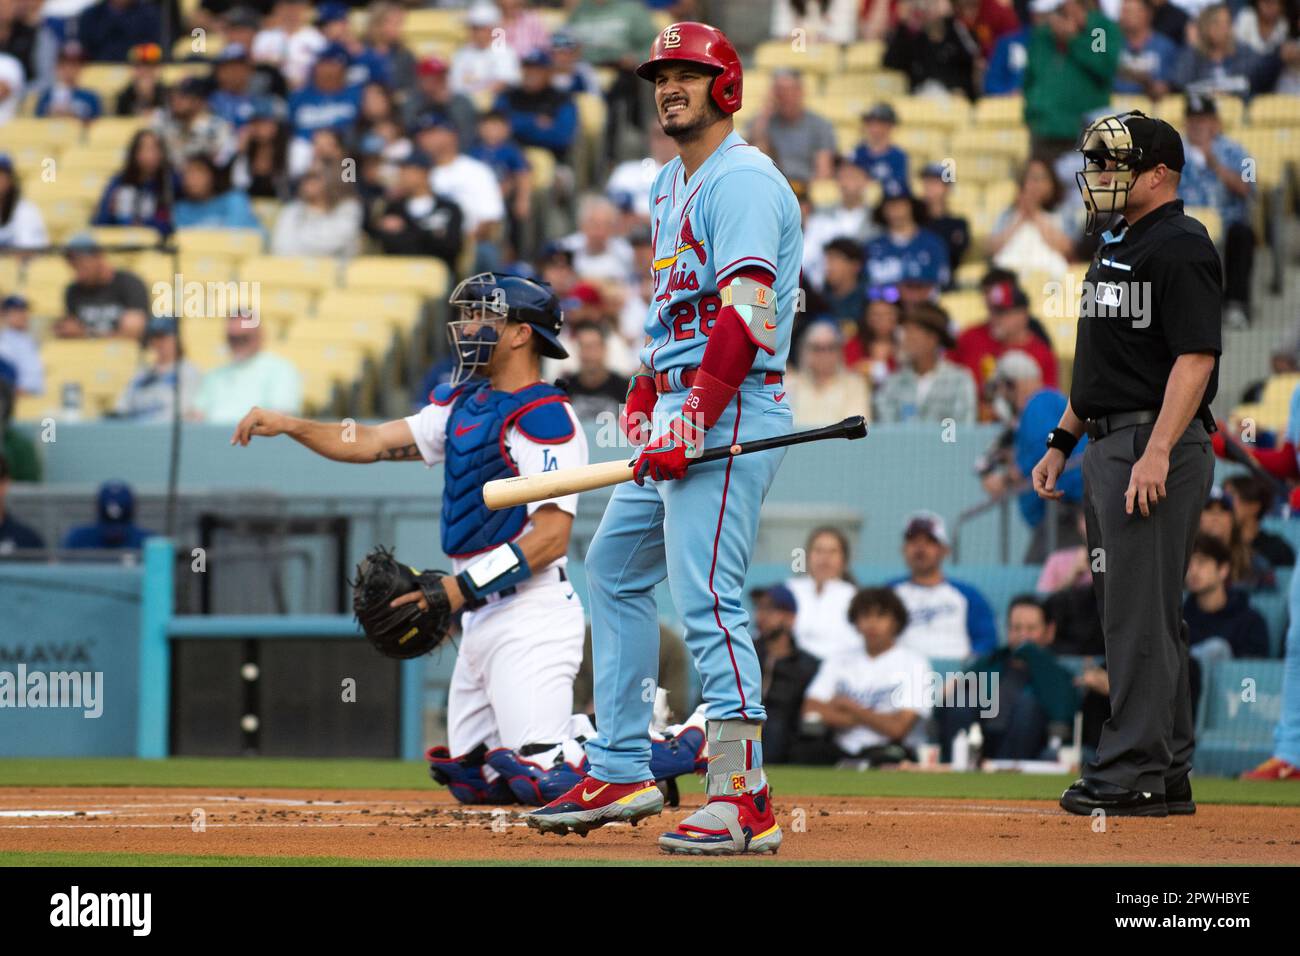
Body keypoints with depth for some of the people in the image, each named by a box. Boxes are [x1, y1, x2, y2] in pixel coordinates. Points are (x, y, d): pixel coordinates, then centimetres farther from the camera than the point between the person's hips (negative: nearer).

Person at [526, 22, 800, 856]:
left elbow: (746, 313, -22)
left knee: (707, 596, -17)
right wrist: (644, 405, 16)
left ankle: (744, 801, -20)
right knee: (615, 566, 16)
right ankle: (620, 772, 20)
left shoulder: (743, 179, -12)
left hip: (731, 413, -11)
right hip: (679, 416, 11)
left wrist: (693, 419, -27)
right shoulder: (672, 186, 20)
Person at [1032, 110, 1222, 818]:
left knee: (1141, 611, -10)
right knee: (1130, 611, 12)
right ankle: (1168, 775, 16)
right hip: (1109, 444, 11)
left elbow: (1196, 357, -20)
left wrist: (1157, 453, -27)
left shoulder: (1180, 247, -12)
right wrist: (1061, 441, 21)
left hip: (1156, 446, -11)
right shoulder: (1114, 247, 19)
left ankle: (1132, 772, -9)